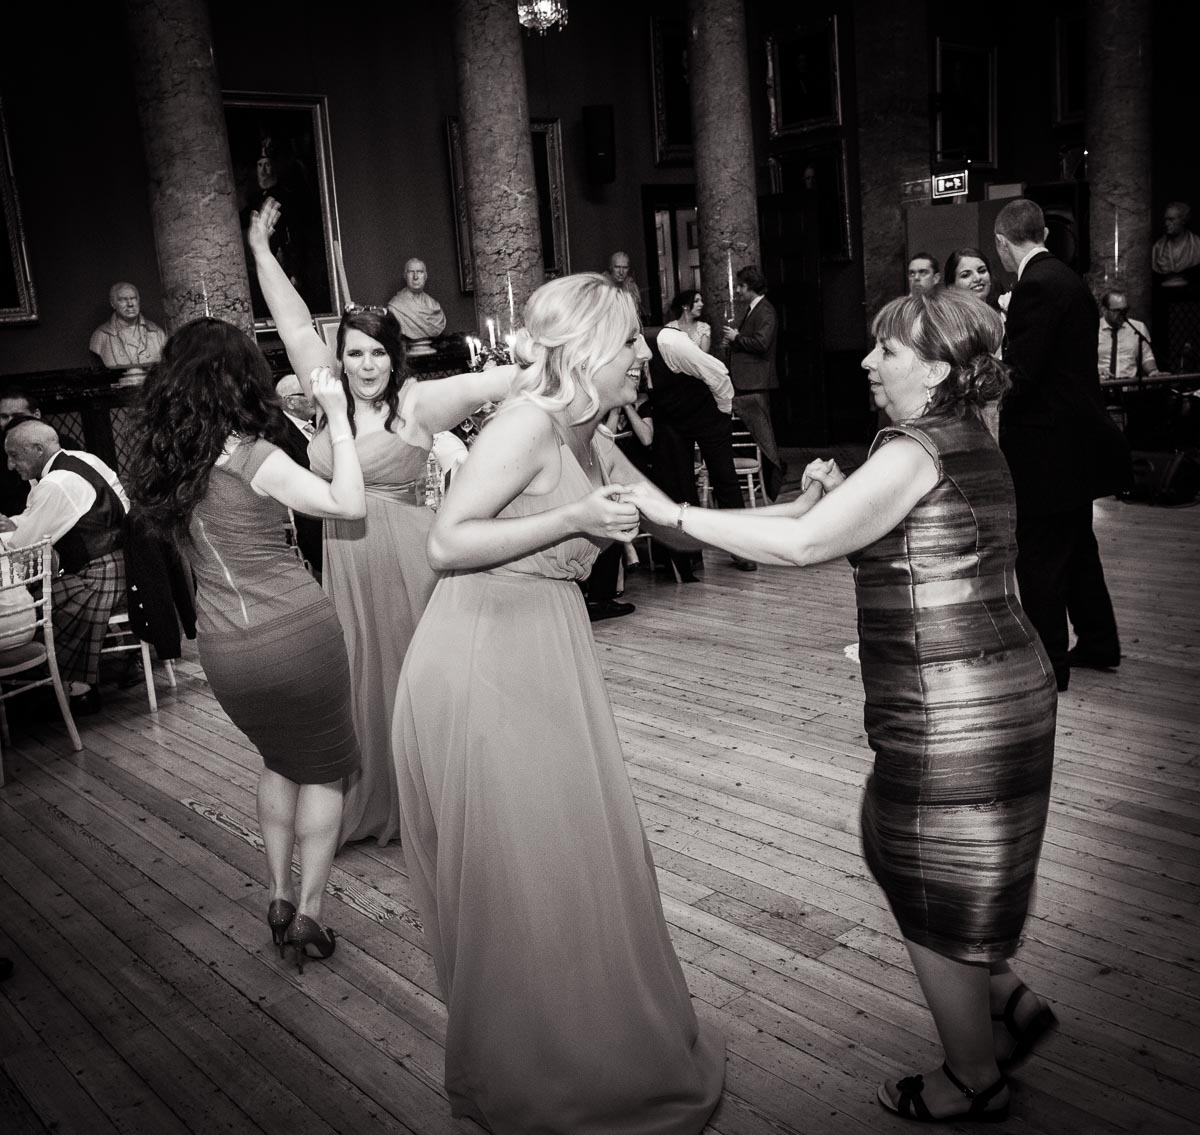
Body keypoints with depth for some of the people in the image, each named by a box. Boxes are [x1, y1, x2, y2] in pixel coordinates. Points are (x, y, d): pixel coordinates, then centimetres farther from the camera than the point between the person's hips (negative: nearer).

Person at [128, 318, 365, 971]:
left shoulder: (161, 459, 3)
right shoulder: (252, 457, -16)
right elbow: (350, 504, -15)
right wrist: (336, 414, -9)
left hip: (224, 650, 6)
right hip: (297, 633, -5)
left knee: (279, 759, 27)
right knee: (322, 769, 14)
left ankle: (279, 896, 28)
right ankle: (308, 912, 13)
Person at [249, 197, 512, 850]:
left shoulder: (418, 403, -8)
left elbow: (499, 382, -19)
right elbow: (293, 322, 12)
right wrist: (261, 251, 18)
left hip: (408, 563, -4)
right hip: (346, 568, 5)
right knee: (358, 689, 13)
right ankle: (366, 807, 30)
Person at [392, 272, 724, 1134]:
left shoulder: (589, 440, 10)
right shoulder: (529, 422, -16)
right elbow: (446, 543, -20)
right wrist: (573, 520, -22)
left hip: (546, 657, 8)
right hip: (484, 662, -8)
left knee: (575, 858, 17)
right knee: (522, 876, 5)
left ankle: (594, 1051, 37)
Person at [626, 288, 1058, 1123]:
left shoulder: (916, 450, -18)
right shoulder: (970, 442, 12)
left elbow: (801, 544, -25)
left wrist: (676, 514, -19)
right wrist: (833, 498, 4)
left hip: (950, 710, -9)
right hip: (1003, 687, 9)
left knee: (933, 894, 8)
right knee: (909, 857, 23)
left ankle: (975, 1081, 26)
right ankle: (1011, 1005, 33)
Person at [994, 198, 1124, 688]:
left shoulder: (1035, 286, -18)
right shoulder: (1069, 279, 11)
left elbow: (1021, 372, -22)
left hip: (1046, 445, -10)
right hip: (1076, 435, 10)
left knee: (1038, 555, 0)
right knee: (1076, 543, 21)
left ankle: (1047, 662, 10)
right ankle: (1098, 643, 34)